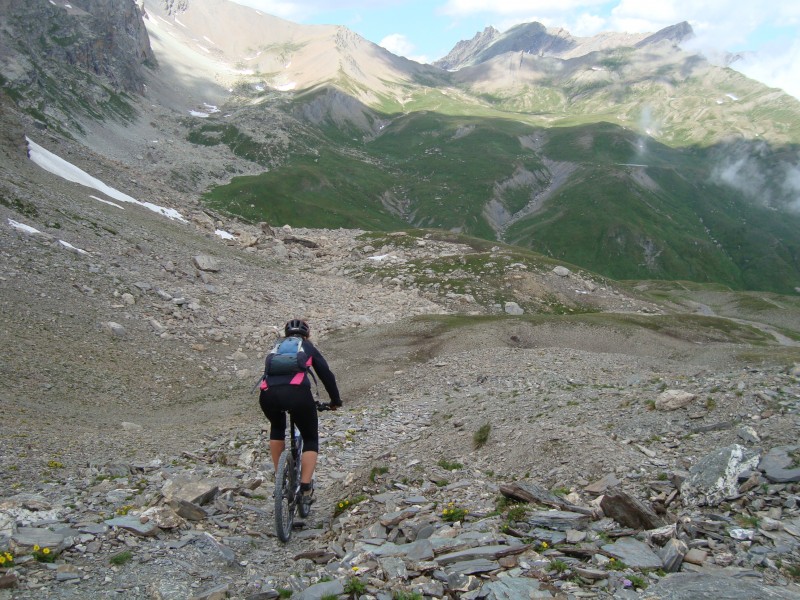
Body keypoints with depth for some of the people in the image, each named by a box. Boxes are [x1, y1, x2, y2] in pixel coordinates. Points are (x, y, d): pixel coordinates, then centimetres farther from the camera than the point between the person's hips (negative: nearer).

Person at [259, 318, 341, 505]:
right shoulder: (308, 348, 27)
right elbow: (326, 375, 25)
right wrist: (335, 400, 39)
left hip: (268, 394, 3)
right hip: (297, 393, -3)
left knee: (277, 429, 34)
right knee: (311, 440, 16)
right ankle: (305, 488, 1)